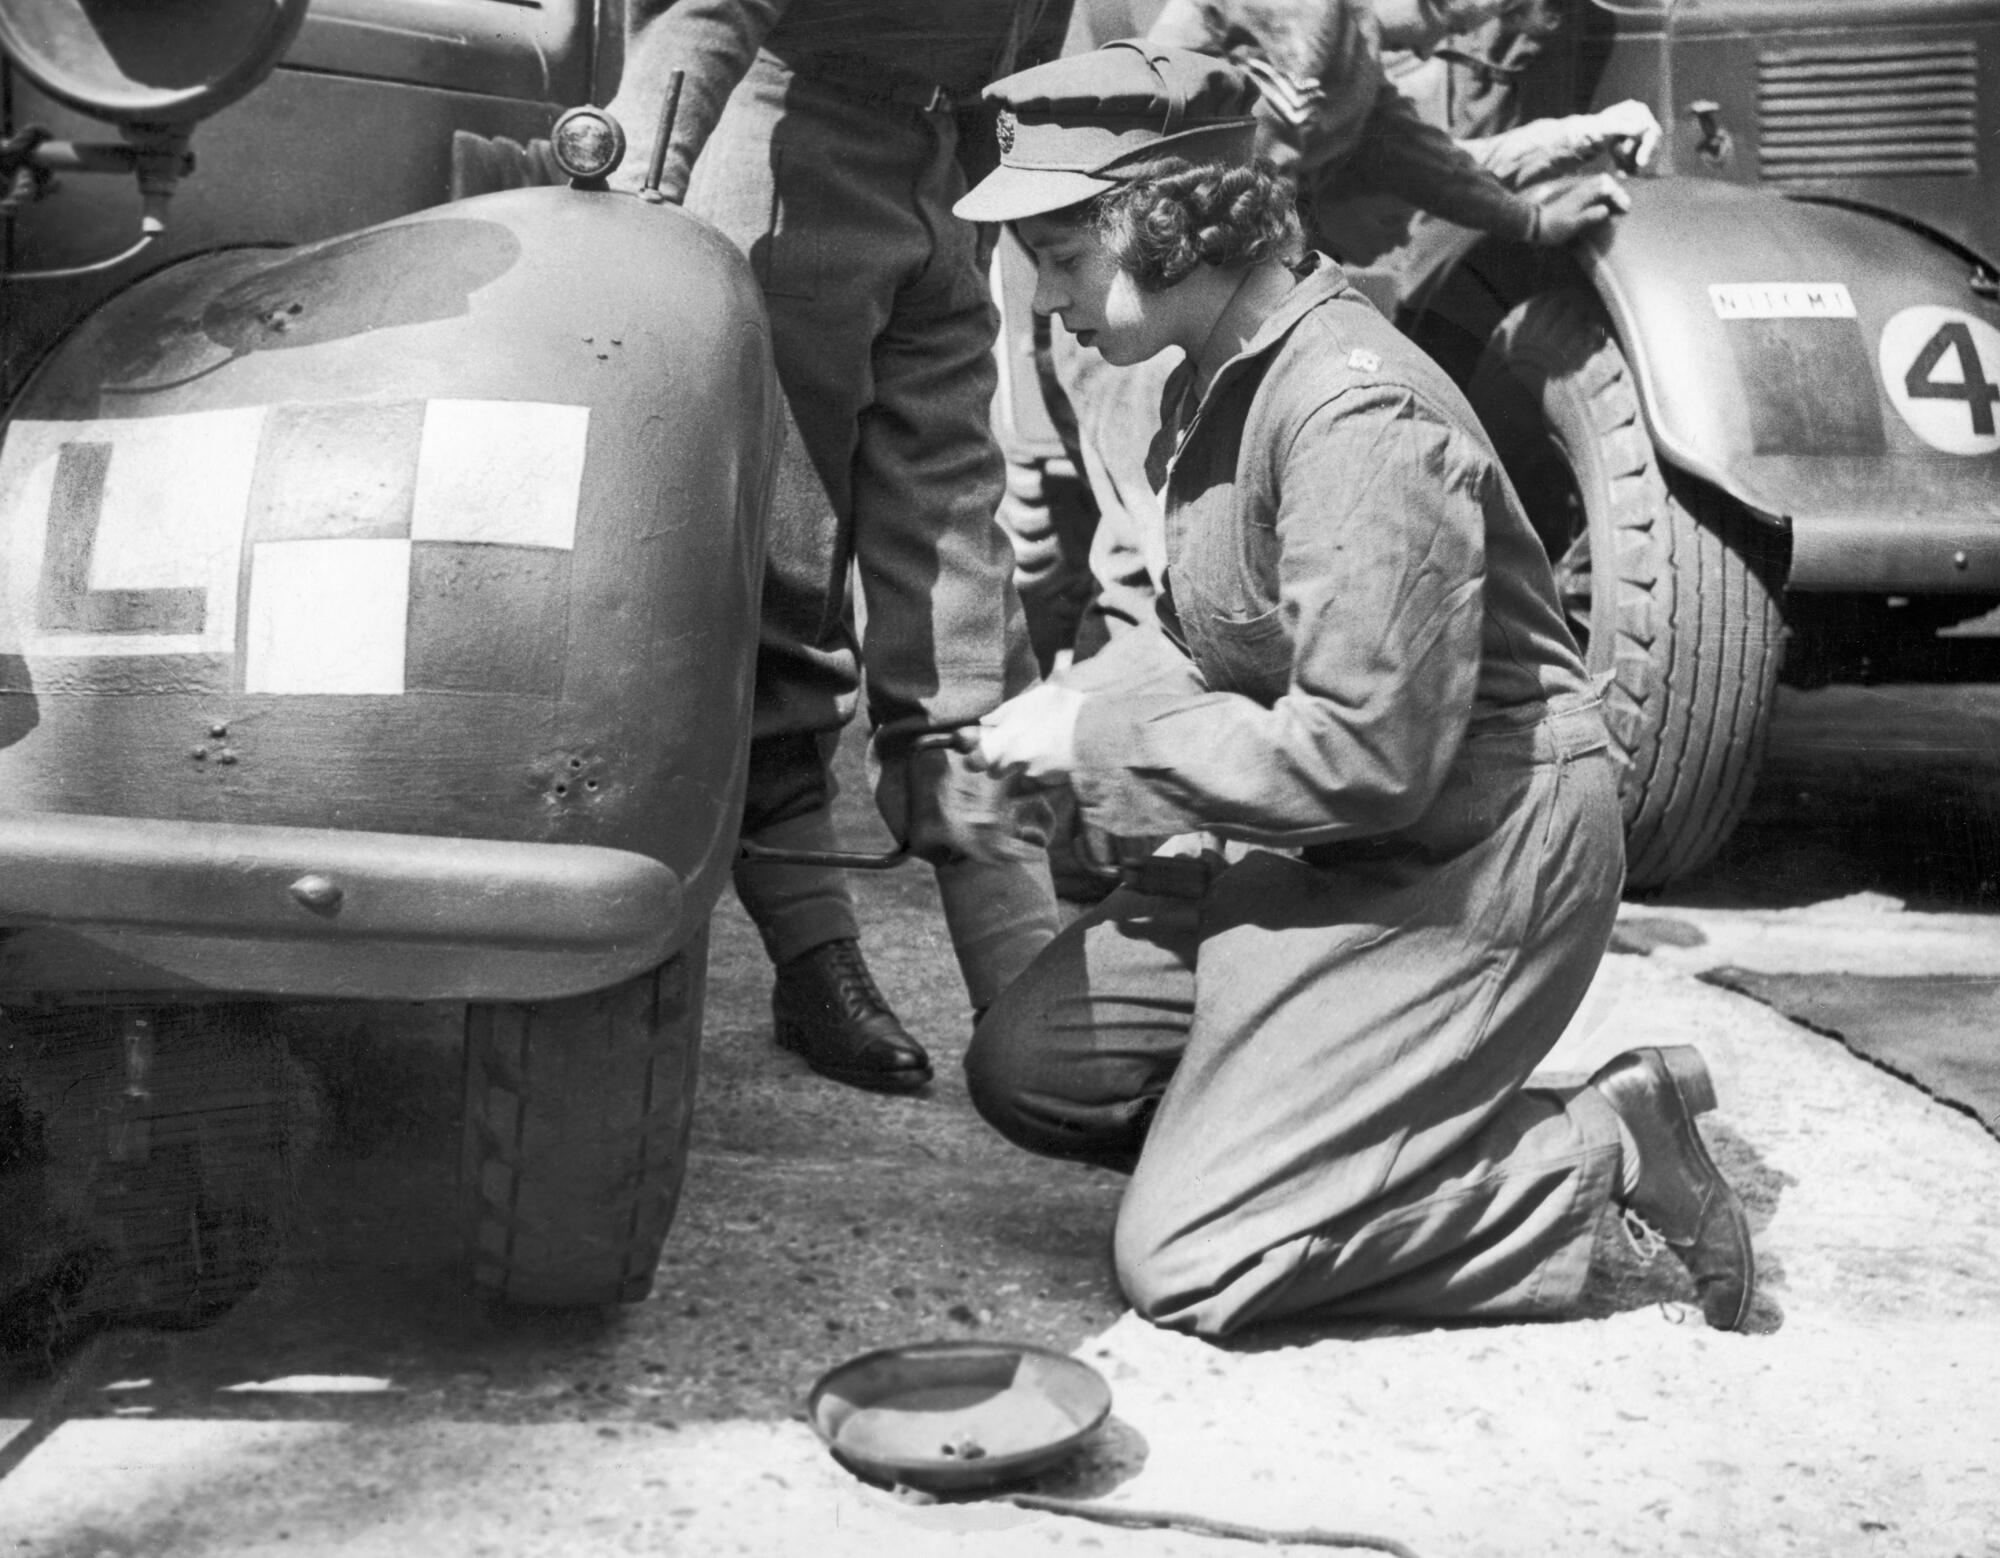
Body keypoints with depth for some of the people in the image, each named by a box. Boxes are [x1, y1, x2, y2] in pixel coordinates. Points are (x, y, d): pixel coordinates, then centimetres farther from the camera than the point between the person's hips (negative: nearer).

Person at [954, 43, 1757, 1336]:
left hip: (1466, 865, -9)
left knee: (1185, 1263, -11)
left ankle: (1600, 1151, 0)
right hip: (1327, 852, 10)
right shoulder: (1224, 373, 6)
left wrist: (1100, 741, -17)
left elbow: (1366, 754, -27)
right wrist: (1069, 710, -3)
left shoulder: (1355, 413, -24)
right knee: (1024, 1067, 6)